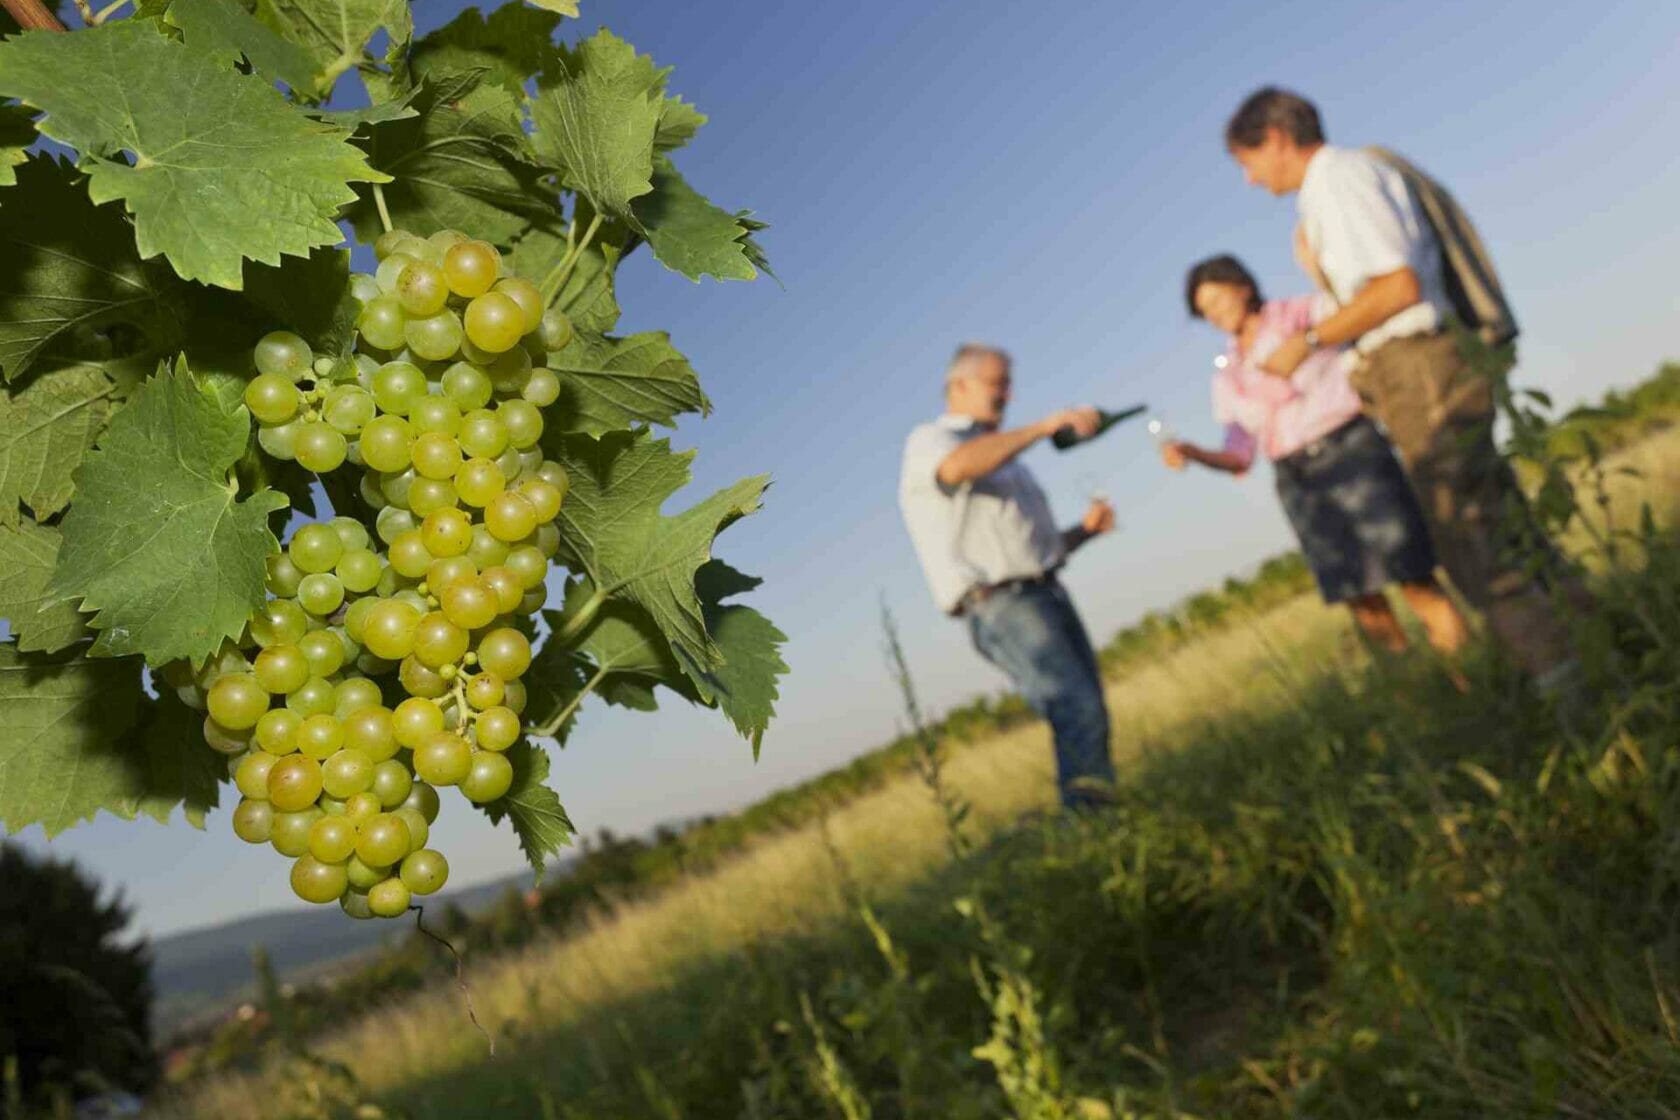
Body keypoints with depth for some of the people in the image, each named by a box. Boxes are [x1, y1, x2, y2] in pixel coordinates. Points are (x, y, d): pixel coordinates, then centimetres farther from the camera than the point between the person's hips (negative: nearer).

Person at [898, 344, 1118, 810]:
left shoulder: (1000, 454, 28)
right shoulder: (929, 441, 2)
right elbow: (958, 466, -26)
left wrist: (1085, 528, 9)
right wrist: (1044, 425, -25)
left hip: (1048, 595, 9)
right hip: (1001, 608, -9)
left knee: (1090, 719, 1)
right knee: (1079, 713, -21)